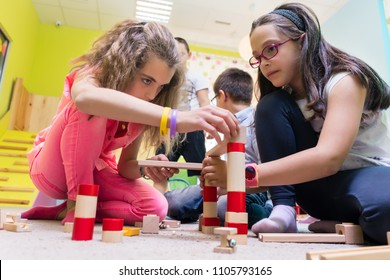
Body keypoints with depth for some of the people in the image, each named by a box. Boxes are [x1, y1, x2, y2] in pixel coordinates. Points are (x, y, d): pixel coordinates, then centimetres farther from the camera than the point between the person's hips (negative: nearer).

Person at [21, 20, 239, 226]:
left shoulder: (141, 113, -8)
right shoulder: (90, 75, -23)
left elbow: (126, 165, -7)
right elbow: (84, 97, -52)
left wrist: (145, 167, -31)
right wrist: (173, 118, -62)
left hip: (93, 170, 5)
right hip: (52, 168, -4)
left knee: (156, 207, -20)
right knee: (87, 111, -34)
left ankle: (60, 211, -8)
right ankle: (75, 205, -20)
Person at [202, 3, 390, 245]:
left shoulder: (345, 79, -17)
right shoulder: (284, 102, 1)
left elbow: (328, 158, -33)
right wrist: (228, 177, -22)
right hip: (323, 186, 5)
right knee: (271, 106, -16)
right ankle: (284, 211, -17)